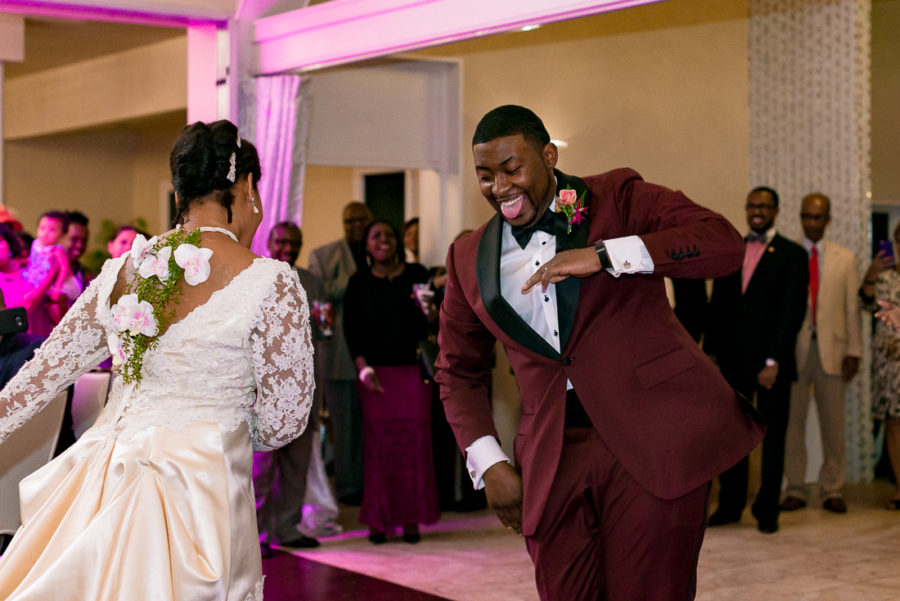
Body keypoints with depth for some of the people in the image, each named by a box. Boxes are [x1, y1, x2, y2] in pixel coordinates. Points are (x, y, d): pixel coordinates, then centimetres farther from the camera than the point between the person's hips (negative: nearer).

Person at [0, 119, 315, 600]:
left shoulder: (121, 271, 4)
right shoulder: (271, 283, -10)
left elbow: (45, 370, 14)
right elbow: (283, 420, -3)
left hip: (103, 484, 5)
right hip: (199, 495, -5)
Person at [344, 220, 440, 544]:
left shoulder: (417, 274, 6)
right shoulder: (359, 283, 7)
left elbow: (435, 316, 5)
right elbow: (351, 329, 3)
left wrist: (431, 312, -19)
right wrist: (363, 367, -8)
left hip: (413, 370, 0)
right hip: (376, 372, 0)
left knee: (414, 440, -2)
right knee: (378, 442, -2)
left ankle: (411, 519, 6)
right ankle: (378, 520, 5)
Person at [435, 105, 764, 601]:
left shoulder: (617, 196, 1)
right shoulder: (469, 257, 12)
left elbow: (723, 243, -12)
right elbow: (458, 370, 20)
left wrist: (604, 255, -21)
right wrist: (488, 465, 7)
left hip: (652, 437, -3)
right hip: (554, 461, 4)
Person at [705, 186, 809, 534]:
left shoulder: (791, 254, -1)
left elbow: (793, 312, -7)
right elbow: (718, 306, 14)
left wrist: (774, 361, -14)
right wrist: (710, 353, 6)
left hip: (770, 361, -3)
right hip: (733, 361, 3)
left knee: (772, 437, 4)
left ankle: (767, 511, 14)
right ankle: (730, 505, 17)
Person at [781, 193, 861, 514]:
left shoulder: (845, 258, 9)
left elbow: (852, 308, 7)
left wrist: (854, 351, 1)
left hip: (831, 348, 1)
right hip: (794, 349, -1)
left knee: (833, 423, 4)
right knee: (792, 421, 3)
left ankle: (833, 490, 13)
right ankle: (795, 489, 12)